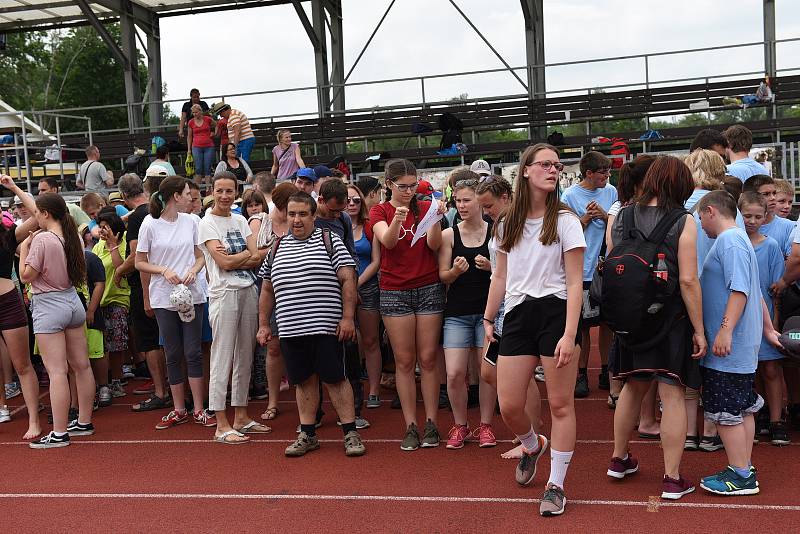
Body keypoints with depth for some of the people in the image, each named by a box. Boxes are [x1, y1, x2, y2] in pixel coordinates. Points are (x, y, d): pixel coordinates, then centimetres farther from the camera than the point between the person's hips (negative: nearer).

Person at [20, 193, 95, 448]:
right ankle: (84, 422, 23)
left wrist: (24, 247, -1)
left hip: (48, 307, -8)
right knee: (81, 366, 12)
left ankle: (59, 434, -2)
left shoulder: (41, 239, -16)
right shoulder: (70, 236, 5)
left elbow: (26, 276, -13)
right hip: (73, 302, 8)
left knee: (57, 371, -6)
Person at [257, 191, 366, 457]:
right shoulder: (277, 248, 14)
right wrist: (263, 325, 16)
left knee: (335, 379, -1)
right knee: (304, 381, 10)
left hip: (326, 327, -4)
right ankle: (308, 435, 20)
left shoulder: (330, 240, 1)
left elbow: (348, 280, -5)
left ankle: (351, 433, 8)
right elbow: (267, 290, 20)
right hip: (290, 330, 4)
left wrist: (347, 317, -12)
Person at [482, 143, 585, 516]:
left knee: (560, 404, 2)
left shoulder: (564, 220, -2)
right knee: (508, 406, 2)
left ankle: (555, 485, 16)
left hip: (555, 312, -4)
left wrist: (569, 334, -15)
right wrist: (488, 319, 15)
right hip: (517, 315, 4)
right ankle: (532, 445, 36)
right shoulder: (507, 224, 11)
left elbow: (574, 282, -7)